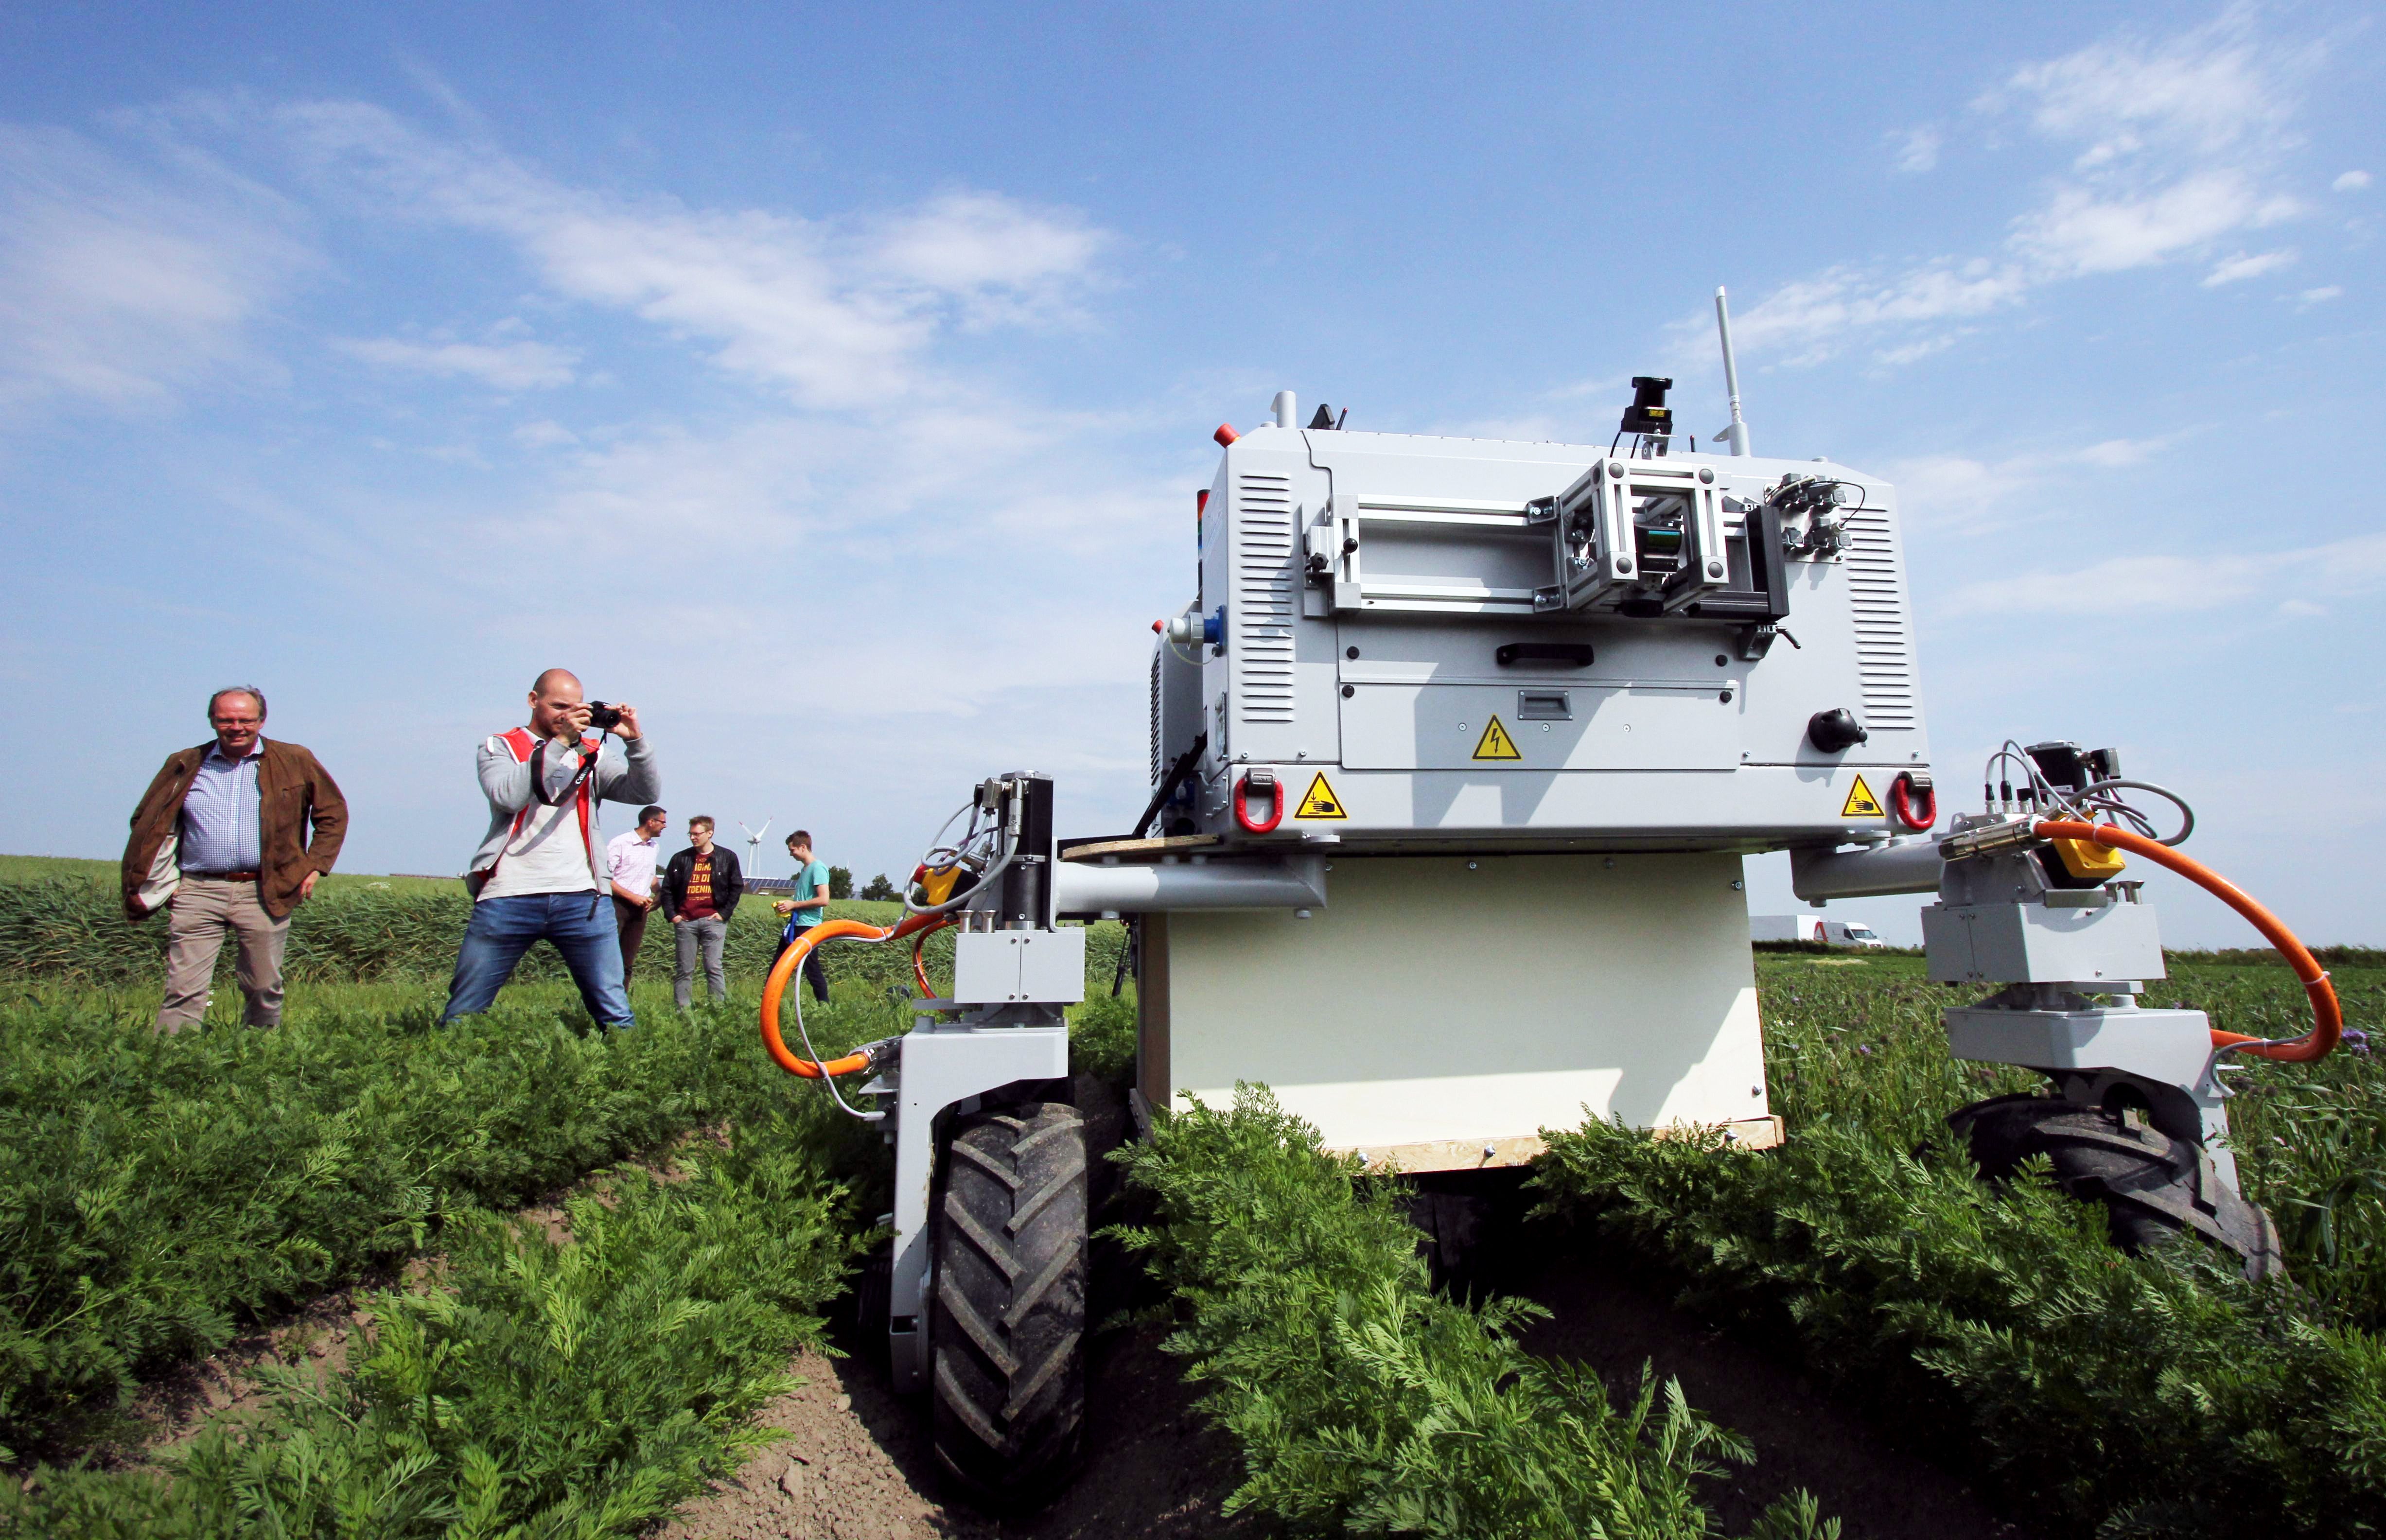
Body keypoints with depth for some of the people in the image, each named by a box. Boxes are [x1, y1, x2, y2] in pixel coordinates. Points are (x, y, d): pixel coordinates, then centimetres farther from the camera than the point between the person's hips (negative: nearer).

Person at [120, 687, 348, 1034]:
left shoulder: (295, 762, 6)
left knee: (265, 990, 7)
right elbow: (148, 823, 16)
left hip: (265, 893, -1)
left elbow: (333, 814, 10)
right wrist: (163, 882, 5)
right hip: (197, 892, 1)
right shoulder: (185, 765, 10)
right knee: (184, 990, -3)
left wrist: (314, 867, 1)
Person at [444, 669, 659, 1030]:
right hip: (509, 897, -1)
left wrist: (635, 742, -11)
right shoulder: (499, 747, 11)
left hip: (581, 899, 1)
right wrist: (560, 742, -12)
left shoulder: (591, 753, 16)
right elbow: (507, 796, -10)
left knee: (615, 1014, 0)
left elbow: (646, 793, 3)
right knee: (461, 1016, 5)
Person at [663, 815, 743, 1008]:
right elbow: (667, 889, 12)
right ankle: (683, 1010, 10)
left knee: (713, 967, -5)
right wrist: (672, 914, 2)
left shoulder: (727, 858, 5)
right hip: (685, 921, 2)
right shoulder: (680, 859, 9)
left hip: (713, 920, -2)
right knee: (685, 970, 5)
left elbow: (737, 887, 7)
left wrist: (724, 913, -1)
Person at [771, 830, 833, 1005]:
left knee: (812, 969, -4)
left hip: (808, 926, -10)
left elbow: (824, 900, -23)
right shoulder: (804, 869, 15)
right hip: (795, 924, 10)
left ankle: (825, 1005, 4)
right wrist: (787, 905, 8)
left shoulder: (818, 869, -14)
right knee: (777, 964, 14)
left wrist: (794, 904, -17)